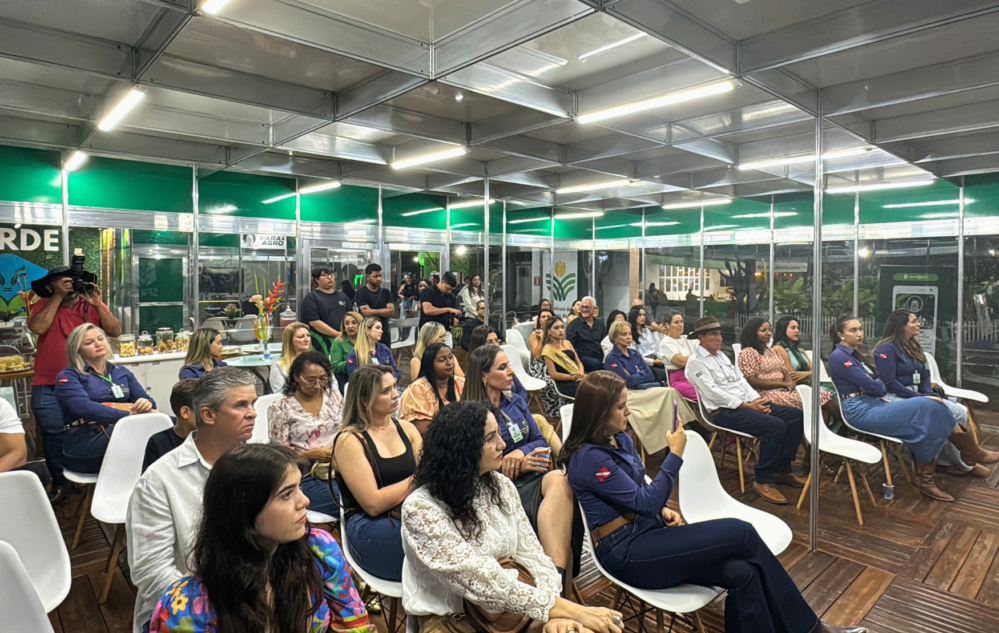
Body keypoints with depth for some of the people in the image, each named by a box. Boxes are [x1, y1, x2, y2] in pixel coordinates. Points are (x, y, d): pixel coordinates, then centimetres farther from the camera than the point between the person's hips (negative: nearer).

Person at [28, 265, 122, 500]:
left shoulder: (92, 305, 2)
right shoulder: (43, 305, 1)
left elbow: (115, 331, -9)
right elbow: (37, 327, -20)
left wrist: (97, 304, -18)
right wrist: (58, 297, -16)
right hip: (49, 386, -1)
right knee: (53, 432, 2)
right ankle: (60, 482, 17)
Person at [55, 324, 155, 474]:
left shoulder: (122, 372, 21)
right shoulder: (68, 377, 6)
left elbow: (148, 400, 13)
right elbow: (84, 408, -13)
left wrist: (147, 404, -13)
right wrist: (129, 415, -25)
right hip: (85, 444, -4)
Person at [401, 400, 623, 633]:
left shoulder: (501, 485, -1)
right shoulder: (421, 509, -20)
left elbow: (531, 553, -2)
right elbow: (483, 582, -24)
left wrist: (555, 612, -20)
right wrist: (569, 609, -24)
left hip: (509, 608, 5)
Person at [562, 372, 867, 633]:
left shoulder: (620, 439, 7)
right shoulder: (588, 458, -21)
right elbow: (645, 503, -19)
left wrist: (663, 510, 0)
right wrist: (675, 454, -16)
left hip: (645, 532, 8)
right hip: (626, 553, -8)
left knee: (741, 572, -14)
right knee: (742, 533, -13)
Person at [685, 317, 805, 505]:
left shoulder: (721, 355, 20)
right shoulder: (695, 362, -8)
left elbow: (740, 379, 17)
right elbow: (713, 392, -16)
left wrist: (756, 400, -1)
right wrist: (747, 406, -17)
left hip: (745, 404, 9)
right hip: (724, 412, -9)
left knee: (796, 415, 0)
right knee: (775, 425, -27)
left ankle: (782, 469, 8)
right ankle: (763, 481, -14)